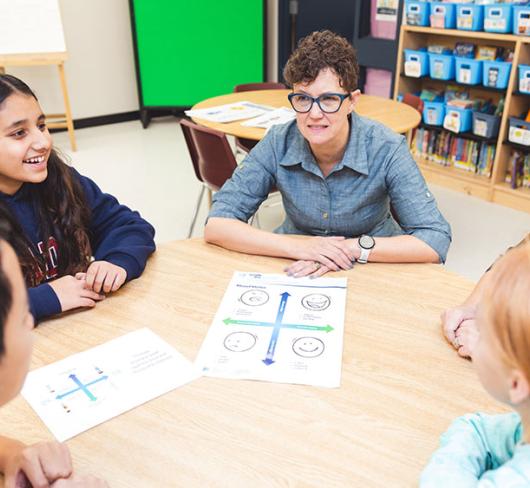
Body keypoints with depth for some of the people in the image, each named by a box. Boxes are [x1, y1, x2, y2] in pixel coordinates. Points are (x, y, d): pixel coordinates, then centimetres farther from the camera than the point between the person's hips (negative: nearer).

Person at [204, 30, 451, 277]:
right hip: (297, 270, 1)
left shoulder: (386, 148, -19)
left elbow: (436, 241, -19)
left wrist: (353, 247, -29)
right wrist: (298, 246, -29)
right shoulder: (278, 144, -15)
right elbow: (216, 224, -17)